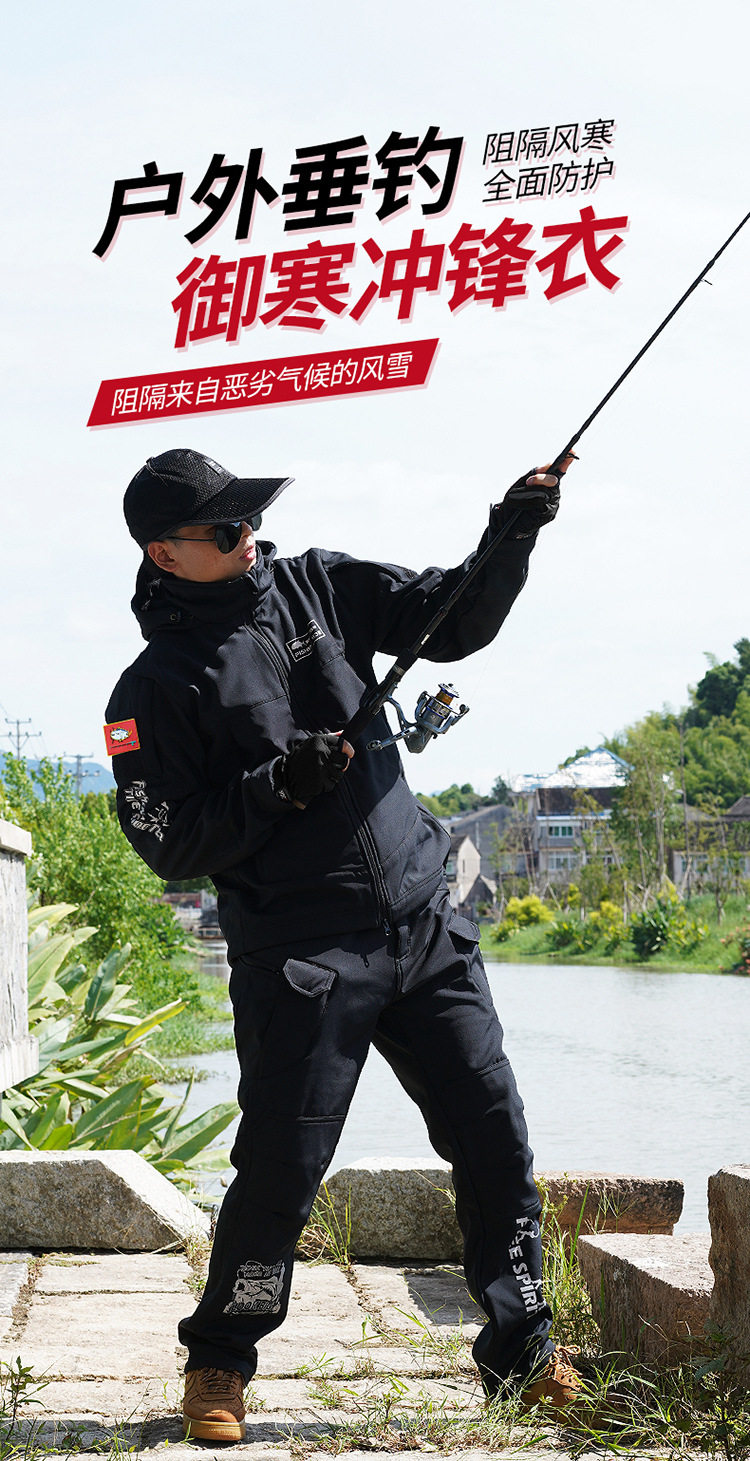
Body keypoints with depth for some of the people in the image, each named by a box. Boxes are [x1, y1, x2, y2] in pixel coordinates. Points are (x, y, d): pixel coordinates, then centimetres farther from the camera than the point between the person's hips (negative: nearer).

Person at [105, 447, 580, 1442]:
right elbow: (170, 846, -8)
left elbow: (454, 620, 12)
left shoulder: (318, 587, 8)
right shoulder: (157, 687, -5)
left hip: (425, 922, 5)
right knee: (281, 1170, -4)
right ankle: (219, 1362, 18)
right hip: (300, 957, -5)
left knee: (496, 1137, 5)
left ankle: (522, 1350, 20)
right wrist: (279, 786, -18)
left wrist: (509, 539, -5)